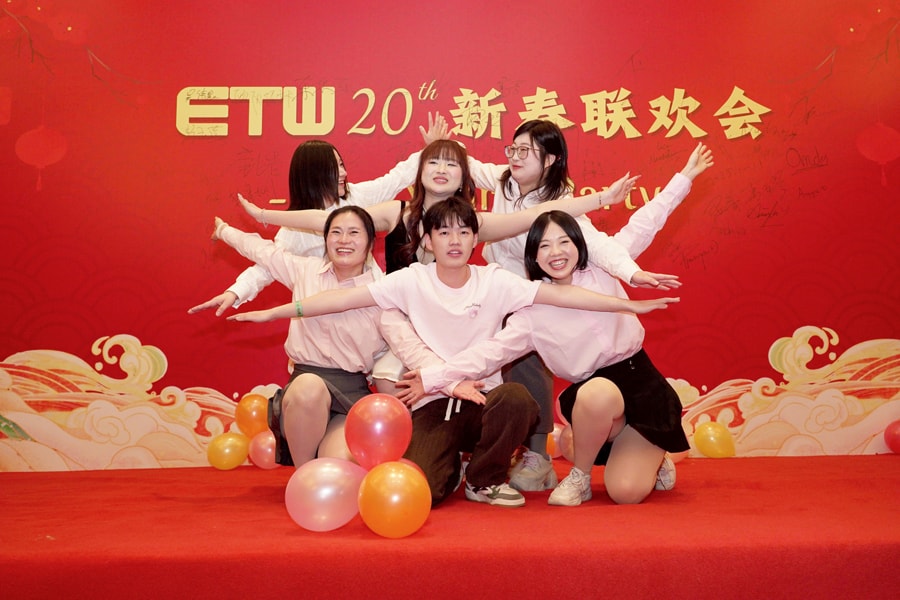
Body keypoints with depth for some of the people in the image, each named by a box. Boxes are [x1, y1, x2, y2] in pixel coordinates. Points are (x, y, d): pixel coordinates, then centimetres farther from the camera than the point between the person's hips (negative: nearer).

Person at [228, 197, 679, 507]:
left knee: (518, 399, -33)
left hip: (483, 396, 1)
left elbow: (559, 294, -7)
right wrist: (272, 313, -11)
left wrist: (627, 304, -14)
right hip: (431, 405, -1)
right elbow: (344, 298, -6)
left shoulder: (495, 282, -1)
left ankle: (484, 481, -2)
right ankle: (450, 468, 17)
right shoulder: (411, 281, -3)